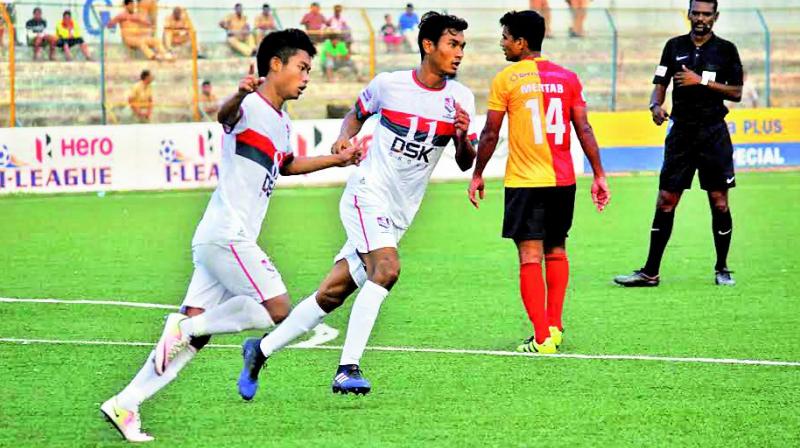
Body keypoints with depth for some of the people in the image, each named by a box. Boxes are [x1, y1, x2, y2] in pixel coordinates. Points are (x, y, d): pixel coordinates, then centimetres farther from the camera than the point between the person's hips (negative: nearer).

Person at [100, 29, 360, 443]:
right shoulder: (250, 107, -10)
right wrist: (239, 95, -55)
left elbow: (285, 165, 40)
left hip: (218, 239, 9)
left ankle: (124, 405, 1)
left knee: (194, 334, 4)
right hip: (227, 235, -9)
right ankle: (186, 326, -8)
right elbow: (225, 116, -34)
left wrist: (336, 160, 41)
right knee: (277, 309, -13)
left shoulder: (282, 124, 20)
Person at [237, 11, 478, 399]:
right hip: (367, 192, -4)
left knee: (331, 294, 4)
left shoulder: (460, 98, 2)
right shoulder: (389, 84, -4)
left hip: (398, 214, 4)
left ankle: (261, 350, 19)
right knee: (387, 267, -29)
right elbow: (358, 112, 16)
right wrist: (345, 137, -4)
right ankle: (347, 368, -28)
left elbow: (466, 164, 1)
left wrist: (463, 138, -20)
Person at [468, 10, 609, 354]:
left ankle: (542, 338, -10)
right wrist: (599, 175, 8)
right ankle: (554, 326, 20)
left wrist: (477, 175, 10)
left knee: (530, 257, -4)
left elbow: (490, 134, -2)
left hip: (524, 183, -4)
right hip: (563, 181, 4)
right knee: (556, 251, 20)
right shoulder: (566, 78, 6)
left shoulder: (506, 79, -5)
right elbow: (584, 129, 4)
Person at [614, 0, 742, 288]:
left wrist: (702, 81, -14)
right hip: (681, 131, 2)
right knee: (665, 201, -1)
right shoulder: (675, 46, 9)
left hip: (714, 133, -2)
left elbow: (736, 92, -2)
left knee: (719, 202, 0)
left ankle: (722, 269, 13)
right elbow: (660, 83, 7)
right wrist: (656, 105, -15)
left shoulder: (726, 50, 2)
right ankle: (650, 272, 1)